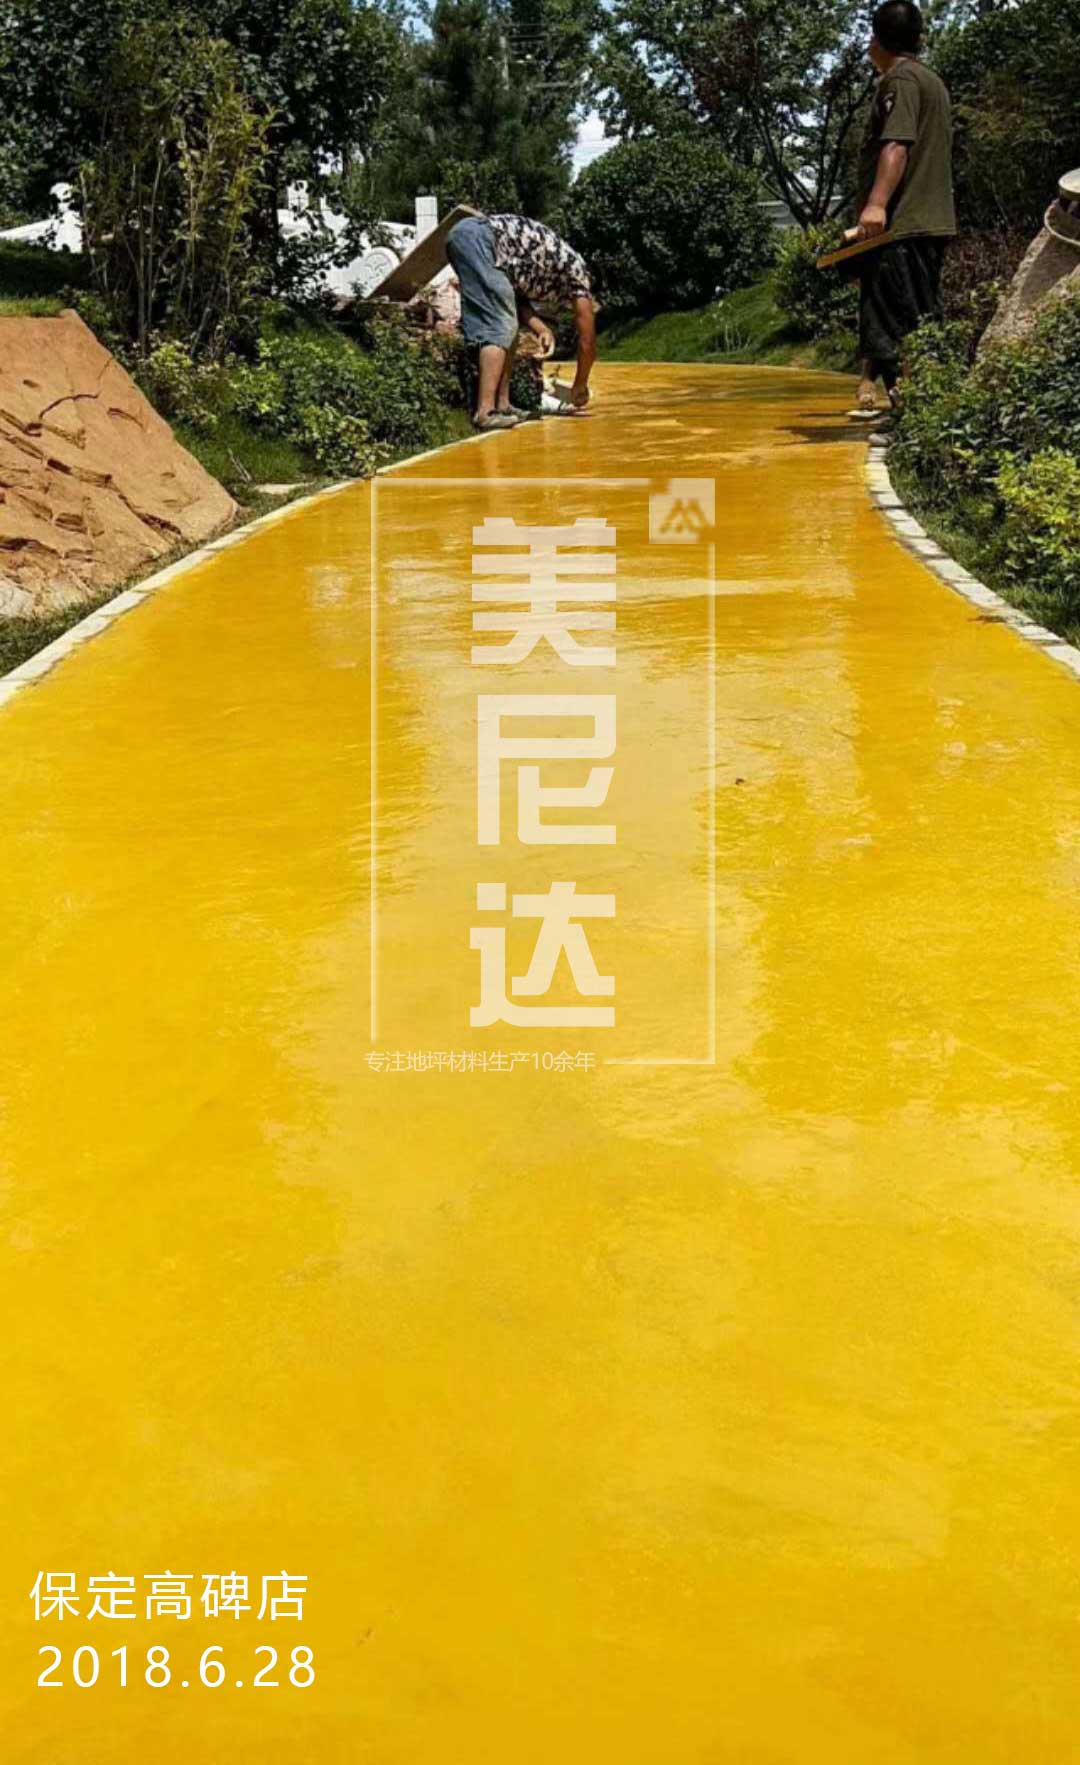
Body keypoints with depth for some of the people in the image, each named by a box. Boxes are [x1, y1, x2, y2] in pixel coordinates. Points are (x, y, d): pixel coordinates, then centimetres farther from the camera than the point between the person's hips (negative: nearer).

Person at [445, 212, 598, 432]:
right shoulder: (576, 271, 7)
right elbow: (587, 340, 11)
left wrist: (540, 328, 5)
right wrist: (580, 387, 23)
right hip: (479, 238, -8)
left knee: (509, 328, 12)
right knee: (499, 329, -9)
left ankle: (502, 406, 9)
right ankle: (485, 412, -18)